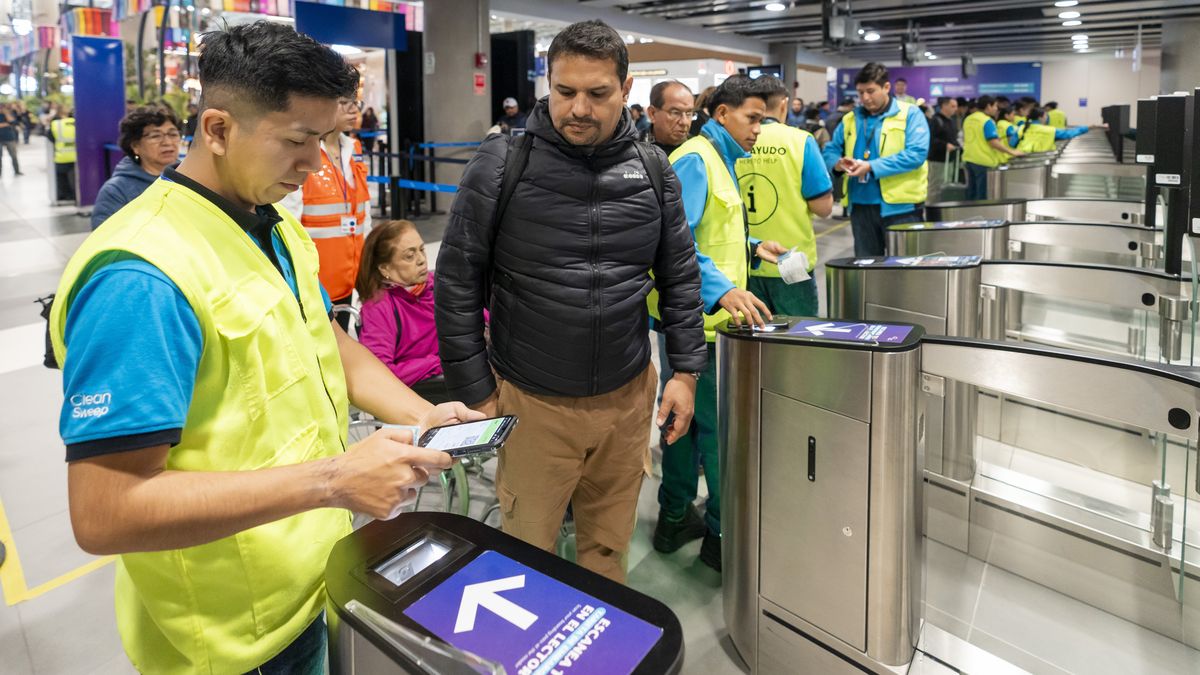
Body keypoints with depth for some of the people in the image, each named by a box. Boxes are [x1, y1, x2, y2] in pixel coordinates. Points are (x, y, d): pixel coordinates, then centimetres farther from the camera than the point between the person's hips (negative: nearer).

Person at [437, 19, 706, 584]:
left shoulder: (653, 171, 0)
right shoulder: (501, 164, -10)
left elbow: (679, 277, 9)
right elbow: (457, 283, -6)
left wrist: (685, 370, 5)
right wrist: (476, 392, -6)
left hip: (627, 398, 3)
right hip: (532, 403, -2)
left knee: (609, 552, 18)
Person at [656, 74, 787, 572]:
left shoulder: (719, 160, 18)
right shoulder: (695, 161, -14)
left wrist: (750, 248, 12)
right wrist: (722, 290, -38)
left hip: (705, 315, 11)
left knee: (687, 416, 17)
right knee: (716, 424, -4)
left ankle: (675, 519, 29)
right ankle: (722, 535, 8)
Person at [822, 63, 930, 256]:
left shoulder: (910, 114, -3)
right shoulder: (850, 118, 13)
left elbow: (916, 153, -15)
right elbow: (830, 150, 15)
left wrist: (871, 167, -20)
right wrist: (837, 162, -11)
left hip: (899, 205, -5)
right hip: (861, 204, 5)